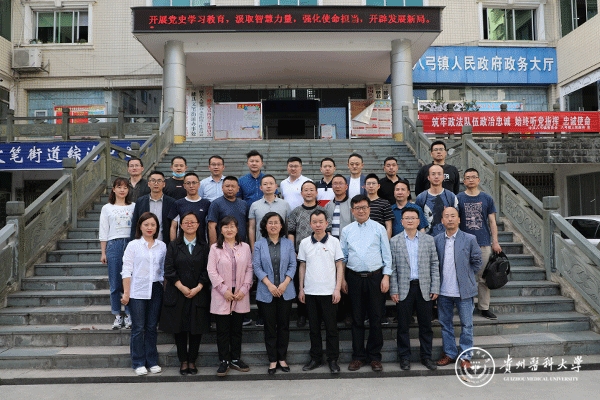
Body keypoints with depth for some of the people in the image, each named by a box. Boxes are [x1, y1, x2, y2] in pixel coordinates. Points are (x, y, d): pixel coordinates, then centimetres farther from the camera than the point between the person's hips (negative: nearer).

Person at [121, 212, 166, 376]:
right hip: (138, 291, -2)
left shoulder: (162, 246, 7)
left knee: (152, 327, 9)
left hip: (155, 290, 2)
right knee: (138, 328, 3)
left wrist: (165, 290, 6)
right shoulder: (133, 245, 0)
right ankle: (138, 363, 14)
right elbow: (126, 270, -3)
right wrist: (126, 293, -8)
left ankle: (152, 361, 19)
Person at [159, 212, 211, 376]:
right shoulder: (173, 246, 4)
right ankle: (183, 361, 18)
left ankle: (192, 361, 18)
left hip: (198, 294, 0)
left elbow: (207, 271, 0)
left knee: (196, 329, 4)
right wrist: (182, 287, -12)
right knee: (179, 328, 5)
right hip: (177, 294, 0)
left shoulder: (204, 247, 5)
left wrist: (197, 288, -11)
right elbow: (169, 269, -3)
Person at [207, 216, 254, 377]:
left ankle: (235, 359, 23)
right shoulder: (215, 248, 0)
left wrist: (244, 289, -7)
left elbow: (249, 269, 3)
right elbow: (212, 271, -5)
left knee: (237, 329, 11)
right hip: (221, 296, -2)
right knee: (223, 330, 5)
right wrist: (224, 290, -12)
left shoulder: (245, 247, 5)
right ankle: (224, 361, 15)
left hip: (240, 296, 2)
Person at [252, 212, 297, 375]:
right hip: (266, 292, -1)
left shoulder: (288, 243, 5)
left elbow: (293, 265, 0)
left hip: (285, 291, 1)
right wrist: (269, 285, -15)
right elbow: (256, 266, -5)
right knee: (270, 326, 6)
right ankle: (272, 360, 16)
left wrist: (285, 283, -13)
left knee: (284, 325, 8)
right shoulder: (259, 244, 2)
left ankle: (282, 358, 20)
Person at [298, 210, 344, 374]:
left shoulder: (334, 241, -2)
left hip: (329, 292, -2)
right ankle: (315, 358, 24)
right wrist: (301, 288, 6)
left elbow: (340, 266, -1)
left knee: (331, 327, 5)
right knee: (314, 327, 12)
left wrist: (338, 289, -6)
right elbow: (302, 266, 9)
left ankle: (333, 360, 17)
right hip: (310, 292, 2)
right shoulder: (305, 243, 4)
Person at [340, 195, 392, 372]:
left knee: (376, 318, 5)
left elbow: (386, 254, 2)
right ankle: (358, 356, 20)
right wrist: (342, 279, 5)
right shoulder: (347, 231, 6)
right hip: (354, 278, 1)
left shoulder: (379, 228, 2)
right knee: (357, 319, 9)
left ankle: (375, 356, 18)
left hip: (375, 277, -1)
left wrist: (386, 276, -5)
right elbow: (343, 256, 9)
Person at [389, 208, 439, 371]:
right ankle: (404, 357, 19)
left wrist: (435, 288, 0)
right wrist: (394, 290, -5)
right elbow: (392, 268, 0)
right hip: (404, 288, -1)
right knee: (403, 325, 6)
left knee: (426, 325, 9)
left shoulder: (429, 240, 6)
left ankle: (426, 356, 23)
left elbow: (434, 265, 5)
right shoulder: (394, 241, 2)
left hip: (424, 288, 1)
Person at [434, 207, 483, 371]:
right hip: (443, 291, 2)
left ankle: (465, 356, 19)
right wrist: (437, 285, 4)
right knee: (445, 324, 12)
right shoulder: (436, 240, 1)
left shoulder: (469, 239, -5)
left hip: (464, 290, -2)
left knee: (466, 325, 5)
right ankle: (449, 353, 26)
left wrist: (466, 276, 3)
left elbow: (477, 262, 5)